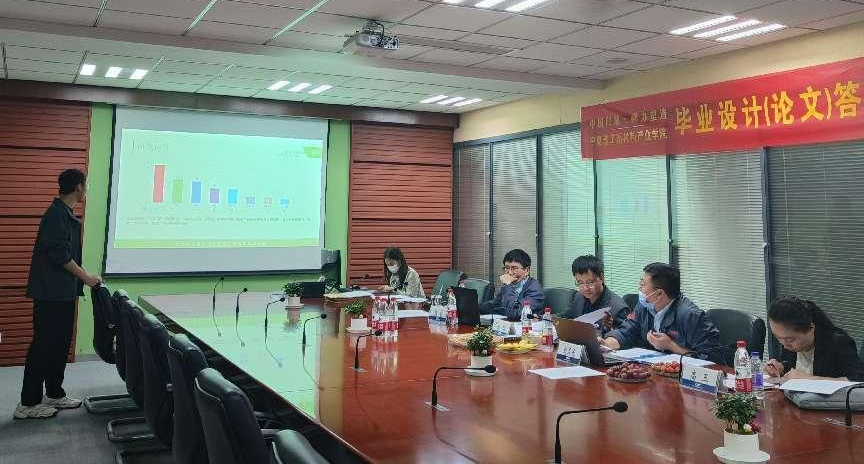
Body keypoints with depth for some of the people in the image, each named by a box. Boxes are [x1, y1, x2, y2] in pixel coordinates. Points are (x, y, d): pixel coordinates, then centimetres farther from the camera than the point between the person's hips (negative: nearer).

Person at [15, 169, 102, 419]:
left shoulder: (65, 214, 15)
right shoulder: (57, 214, -15)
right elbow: (60, 255, -21)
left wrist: (82, 278, 20)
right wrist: (85, 276, -13)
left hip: (62, 292, 10)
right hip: (51, 293, -10)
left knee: (60, 343, 14)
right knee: (44, 345, -4)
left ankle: (54, 394, 23)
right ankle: (28, 403, 4)